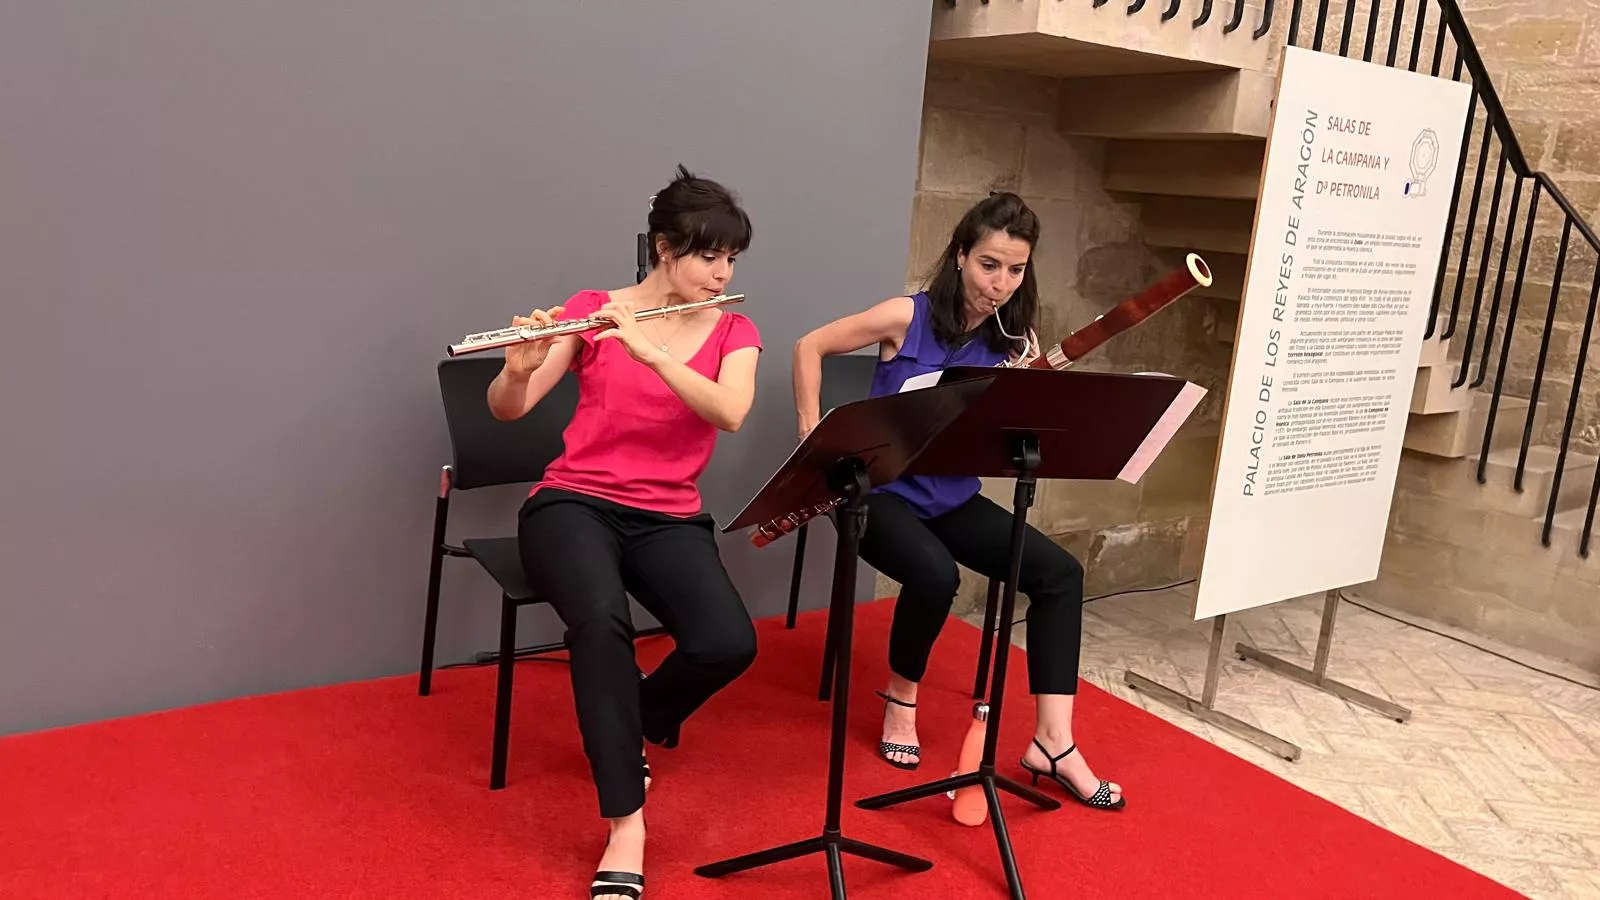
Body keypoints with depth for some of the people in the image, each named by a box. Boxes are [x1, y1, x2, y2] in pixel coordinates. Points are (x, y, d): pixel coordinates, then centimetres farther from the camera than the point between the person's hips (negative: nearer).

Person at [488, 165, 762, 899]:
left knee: (729, 645, -25)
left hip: (669, 519, 2)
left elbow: (730, 414, -17)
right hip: (573, 502, -2)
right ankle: (625, 828, -24)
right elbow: (507, 410, -5)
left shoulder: (735, 333, 6)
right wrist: (521, 367, -28)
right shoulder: (593, 309, 1)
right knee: (601, 619, -36)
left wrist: (652, 350, -30)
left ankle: (629, 730, 9)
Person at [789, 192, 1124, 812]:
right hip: (880, 489, -5)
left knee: (1061, 573, -13)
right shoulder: (907, 317, -11)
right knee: (935, 574, -34)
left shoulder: (1015, 343, 0)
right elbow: (809, 347, -5)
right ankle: (901, 696, -3)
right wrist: (813, 433, -12)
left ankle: (1053, 742, -8)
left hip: (952, 498, 5)